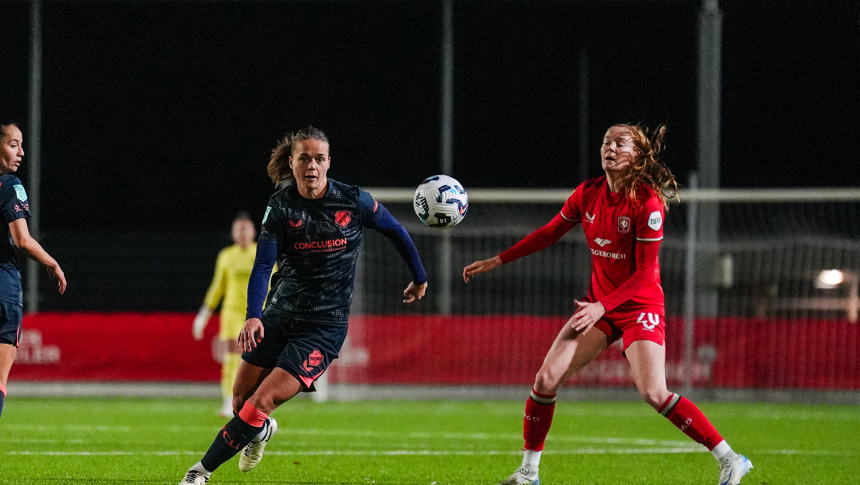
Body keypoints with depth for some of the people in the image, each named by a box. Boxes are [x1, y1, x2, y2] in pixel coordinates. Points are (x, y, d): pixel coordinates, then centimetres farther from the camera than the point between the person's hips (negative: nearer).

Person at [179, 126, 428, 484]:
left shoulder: (353, 201, -10)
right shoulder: (281, 206, -7)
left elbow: (395, 232, 8)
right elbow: (263, 265, -15)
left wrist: (419, 278, 19)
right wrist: (253, 316, -30)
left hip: (325, 325, -3)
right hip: (279, 316, 3)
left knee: (261, 404, -15)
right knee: (241, 399, 10)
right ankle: (261, 430, 47)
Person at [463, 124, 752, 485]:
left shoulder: (647, 203, -18)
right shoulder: (589, 194, 0)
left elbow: (644, 273, -17)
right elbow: (549, 233, 15)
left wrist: (602, 307, -25)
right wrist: (497, 261, 14)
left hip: (640, 306, -6)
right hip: (599, 303, 6)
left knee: (654, 393, -21)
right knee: (546, 378, -4)